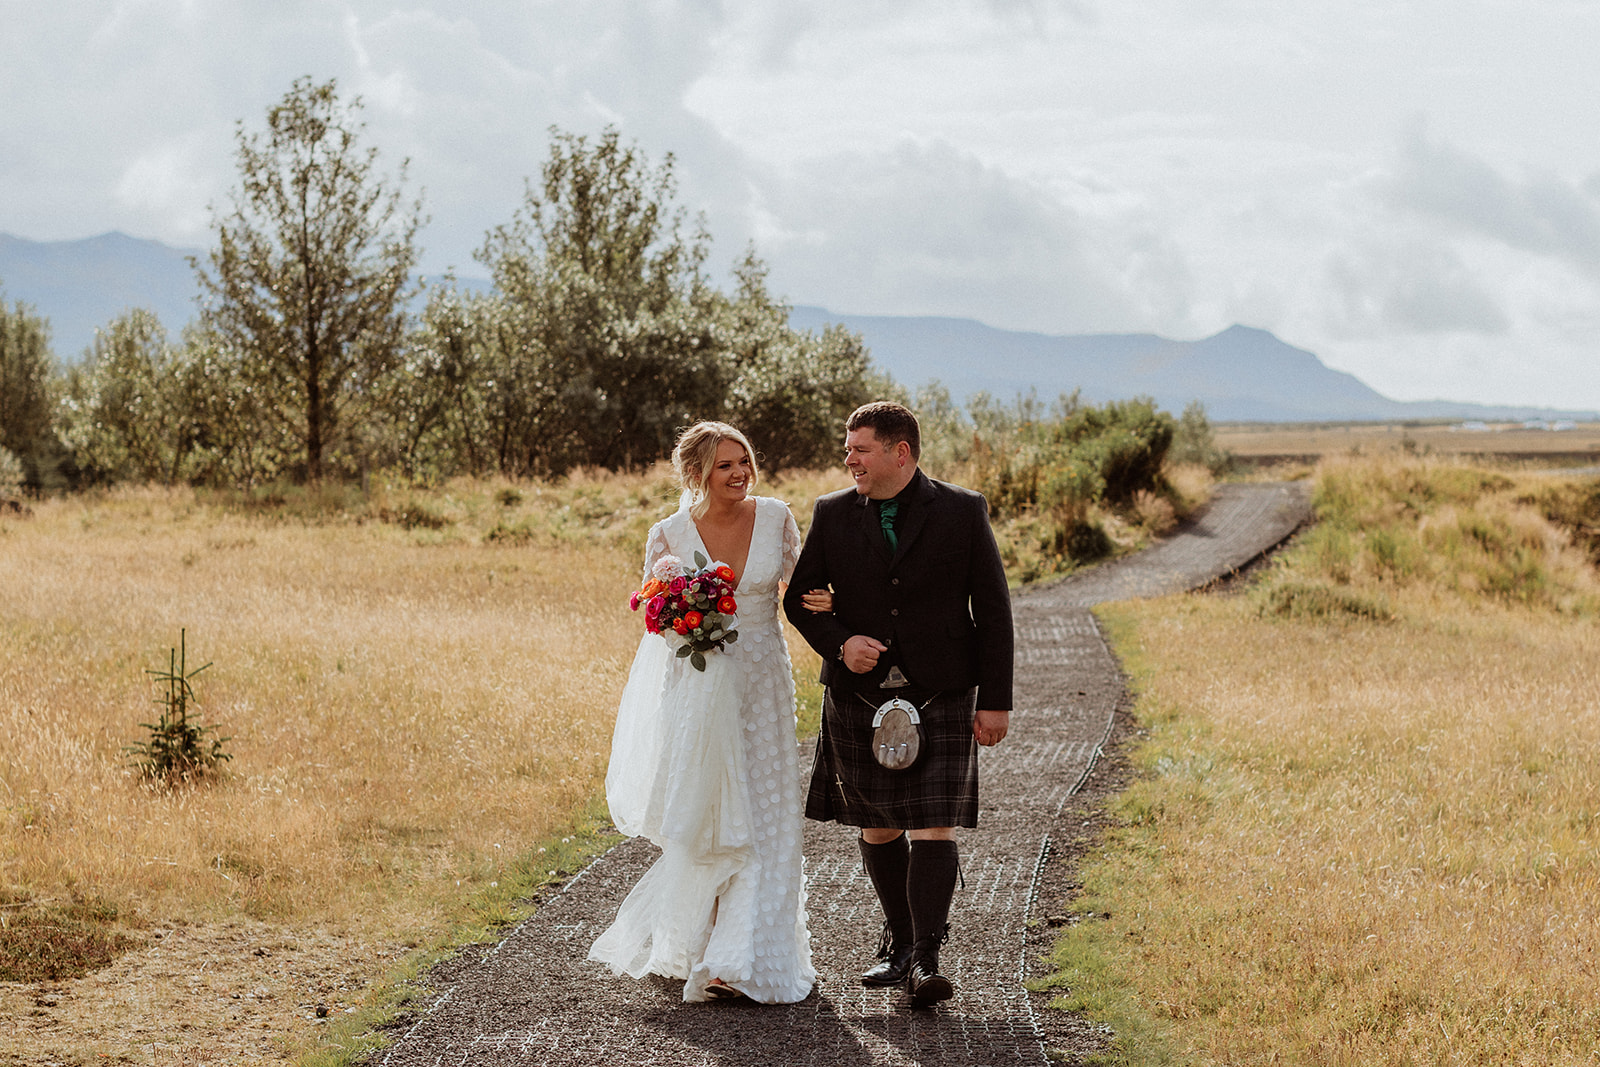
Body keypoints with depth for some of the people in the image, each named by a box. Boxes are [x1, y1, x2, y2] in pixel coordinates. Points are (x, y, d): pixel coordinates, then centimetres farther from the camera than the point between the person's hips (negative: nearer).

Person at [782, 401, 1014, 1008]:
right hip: (860, 697, 3)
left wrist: (996, 701, -3)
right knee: (878, 829, 10)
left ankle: (925, 960, -12)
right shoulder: (832, 514, 5)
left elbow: (992, 610, 1)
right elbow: (800, 597, 9)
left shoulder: (962, 512, -1)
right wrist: (839, 644, -12)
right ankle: (900, 941, 25)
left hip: (940, 700, -3)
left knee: (934, 829, -10)